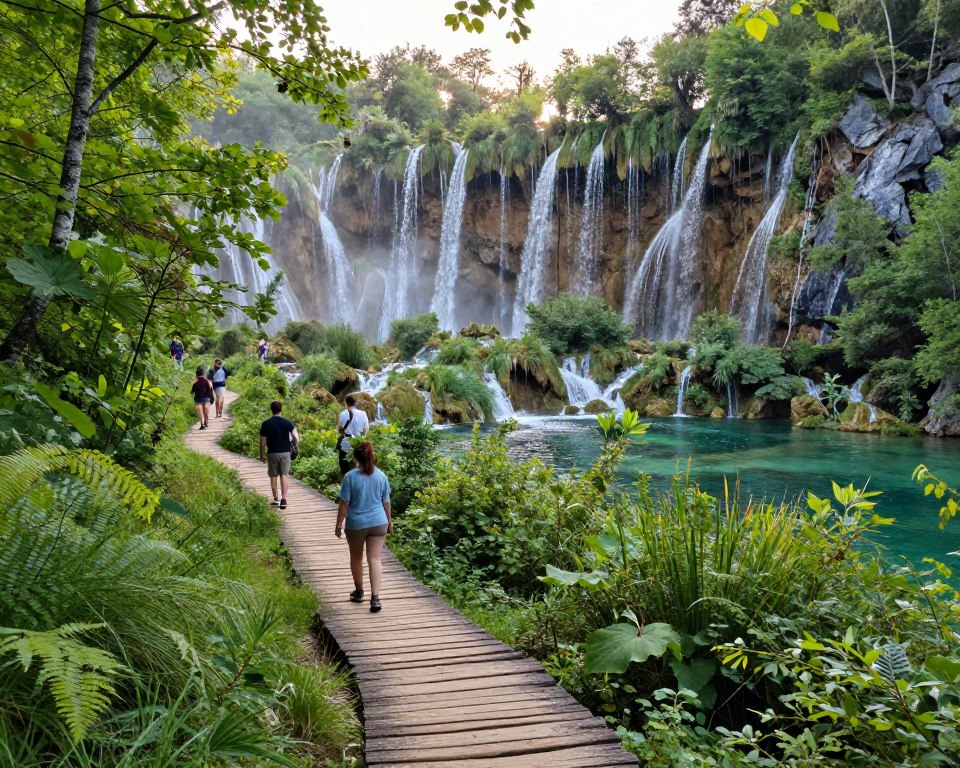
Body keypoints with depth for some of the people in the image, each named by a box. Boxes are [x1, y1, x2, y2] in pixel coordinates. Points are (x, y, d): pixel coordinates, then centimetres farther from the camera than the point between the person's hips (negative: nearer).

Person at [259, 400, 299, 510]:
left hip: (272, 453, 0)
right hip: (285, 452, 0)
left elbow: (262, 442, 0)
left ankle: (276, 498, 19)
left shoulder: (266, 424, -4)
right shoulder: (287, 422, -4)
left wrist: (261, 455, 11)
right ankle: (283, 499, -11)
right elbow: (296, 439, -8)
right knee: (284, 475, 1)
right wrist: (292, 443, 14)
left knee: (273, 476, 12)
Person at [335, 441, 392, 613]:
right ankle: (375, 597, -10)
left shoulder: (350, 476, -12)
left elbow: (344, 503, -9)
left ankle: (359, 592, 33)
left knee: (356, 558, 18)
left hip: (355, 524, -2)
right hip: (378, 523, 2)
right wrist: (389, 521, 19)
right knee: (374, 559, 1)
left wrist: (339, 524, 0)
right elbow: (386, 502, 5)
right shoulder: (381, 476, -2)